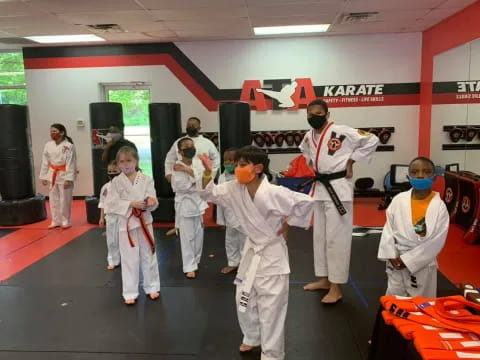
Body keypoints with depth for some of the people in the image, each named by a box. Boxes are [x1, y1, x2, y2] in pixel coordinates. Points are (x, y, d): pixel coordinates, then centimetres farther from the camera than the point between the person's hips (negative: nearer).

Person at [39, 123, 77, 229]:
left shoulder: (68, 146, -14)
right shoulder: (48, 145, 2)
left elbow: (71, 164, -16)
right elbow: (45, 162, 8)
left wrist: (68, 179, -19)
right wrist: (43, 177, 7)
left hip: (64, 175, -5)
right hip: (52, 175, 5)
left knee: (65, 200, 2)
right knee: (53, 199, 12)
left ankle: (66, 221, 18)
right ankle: (56, 221, 25)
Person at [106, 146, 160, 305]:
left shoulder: (146, 179, -4)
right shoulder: (116, 182, -4)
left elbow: (153, 202, -5)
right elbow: (112, 205, -9)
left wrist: (150, 201, -28)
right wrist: (131, 204, -20)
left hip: (144, 222, 1)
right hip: (126, 224, -1)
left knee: (149, 256, 12)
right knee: (129, 259, 7)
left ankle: (152, 287, 29)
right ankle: (130, 292, 21)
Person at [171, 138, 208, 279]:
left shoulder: (197, 162, 2)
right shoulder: (177, 167, -12)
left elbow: (202, 177, -14)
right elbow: (182, 186, -20)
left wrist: (187, 170, -20)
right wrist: (195, 180, -11)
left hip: (199, 201, 5)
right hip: (185, 204, -5)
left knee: (199, 234, 14)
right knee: (187, 237, 0)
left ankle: (195, 261, 32)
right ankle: (190, 267, 9)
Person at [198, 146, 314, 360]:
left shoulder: (273, 193, -27)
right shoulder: (235, 189, -8)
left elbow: (306, 202, -23)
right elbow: (211, 194, 2)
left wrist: (288, 224, -12)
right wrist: (207, 174, -16)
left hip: (272, 254, -6)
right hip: (251, 250, 7)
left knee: (271, 309, 4)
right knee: (244, 301, 19)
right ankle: (252, 338, 45)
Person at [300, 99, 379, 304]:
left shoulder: (342, 132, -14)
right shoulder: (308, 137, 7)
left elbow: (372, 140, -12)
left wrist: (350, 162, -10)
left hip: (339, 188, -7)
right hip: (319, 188, 8)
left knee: (337, 237, -4)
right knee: (319, 235, 14)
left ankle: (336, 287, 6)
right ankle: (324, 279, 29)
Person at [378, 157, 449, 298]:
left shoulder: (439, 206, -11)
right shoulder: (399, 200, -5)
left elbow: (437, 240, -12)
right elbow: (388, 229, 0)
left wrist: (408, 260, -14)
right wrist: (391, 255, -9)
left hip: (422, 263, -2)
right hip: (396, 261, 2)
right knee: (393, 297, 15)